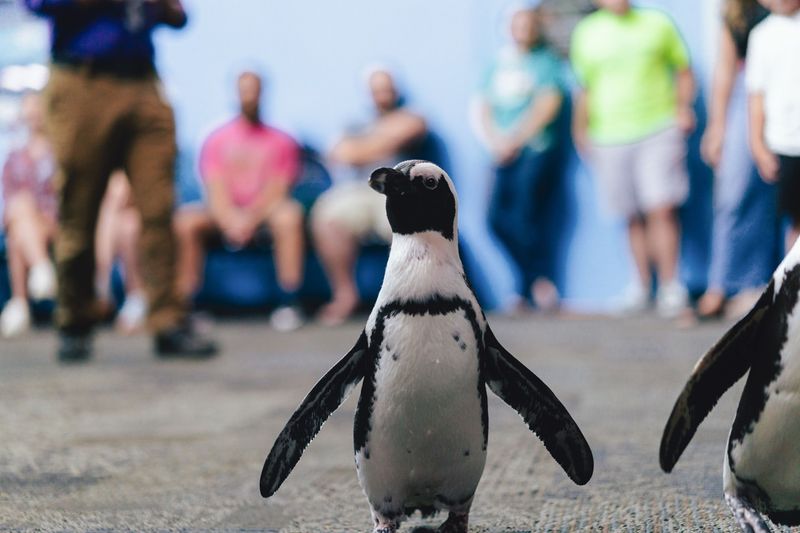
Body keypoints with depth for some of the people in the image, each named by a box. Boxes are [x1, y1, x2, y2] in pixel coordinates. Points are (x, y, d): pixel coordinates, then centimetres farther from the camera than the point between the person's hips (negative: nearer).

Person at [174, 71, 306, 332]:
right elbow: (216, 191, -4)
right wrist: (232, 220, -25)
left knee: (289, 215, -35)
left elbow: (277, 191, -7)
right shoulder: (216, 141, 7)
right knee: (186, 220, -27)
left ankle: (289, 303, -32)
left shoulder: (280, 142, 4)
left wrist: (250, 218, -24)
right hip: (226, 216, 2)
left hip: (265, 213, -1)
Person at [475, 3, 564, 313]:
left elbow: (548, 105, -10)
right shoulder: (500, 62, 13)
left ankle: (539, 280, 0)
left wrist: (514, 139, -12)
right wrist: (494, 140, -5)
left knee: (524, 217, -16)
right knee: (498, 218, -2)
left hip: (536, 150, -5)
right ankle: (533, 281, 11)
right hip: (505, 155, 5)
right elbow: (484, 106, 12)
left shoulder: (545, 60, 0)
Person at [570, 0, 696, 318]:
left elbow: (683, 71, 13)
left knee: (662, 209, -12)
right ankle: (641, 284, 21)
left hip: (659, 132, -2)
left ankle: (670, 285, -5)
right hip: (610, 139, 2)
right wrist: (581, 131, 13)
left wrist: (683, 108, -1)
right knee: (633, 217, 6)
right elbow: (586, 88, 19)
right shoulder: (586, 33, 11)